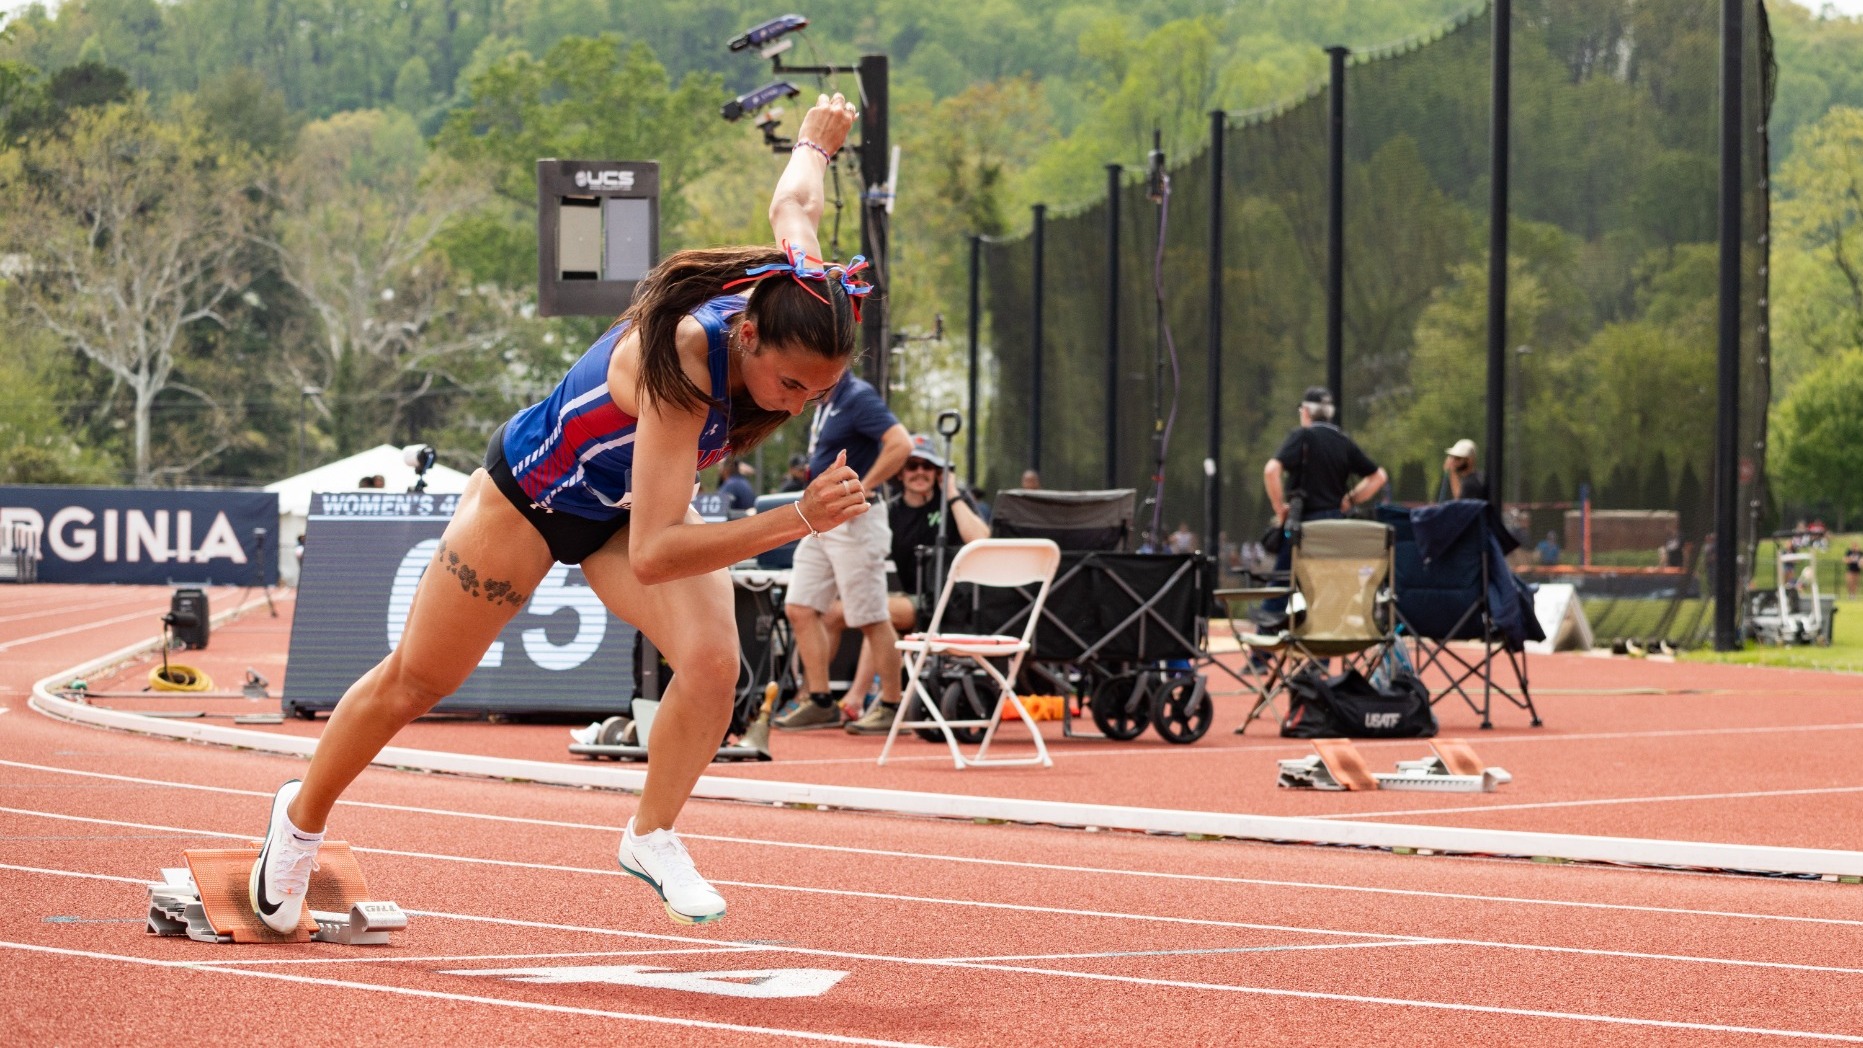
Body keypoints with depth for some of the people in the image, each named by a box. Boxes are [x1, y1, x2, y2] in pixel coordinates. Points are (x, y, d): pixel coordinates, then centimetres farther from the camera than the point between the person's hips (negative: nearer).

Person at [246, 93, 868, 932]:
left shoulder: (794, 296, -28)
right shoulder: (678, 364, -45)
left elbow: (793, 205, -3)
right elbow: (652, 554, -49)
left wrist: (816, 142, 20)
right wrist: (796, 523, -56)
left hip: (634, 503, 5)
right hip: (531, 492, -5)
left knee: (712, 657, -22)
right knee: (414, 681, 13)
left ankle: (652, 837, 0)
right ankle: (302, 817, 38)